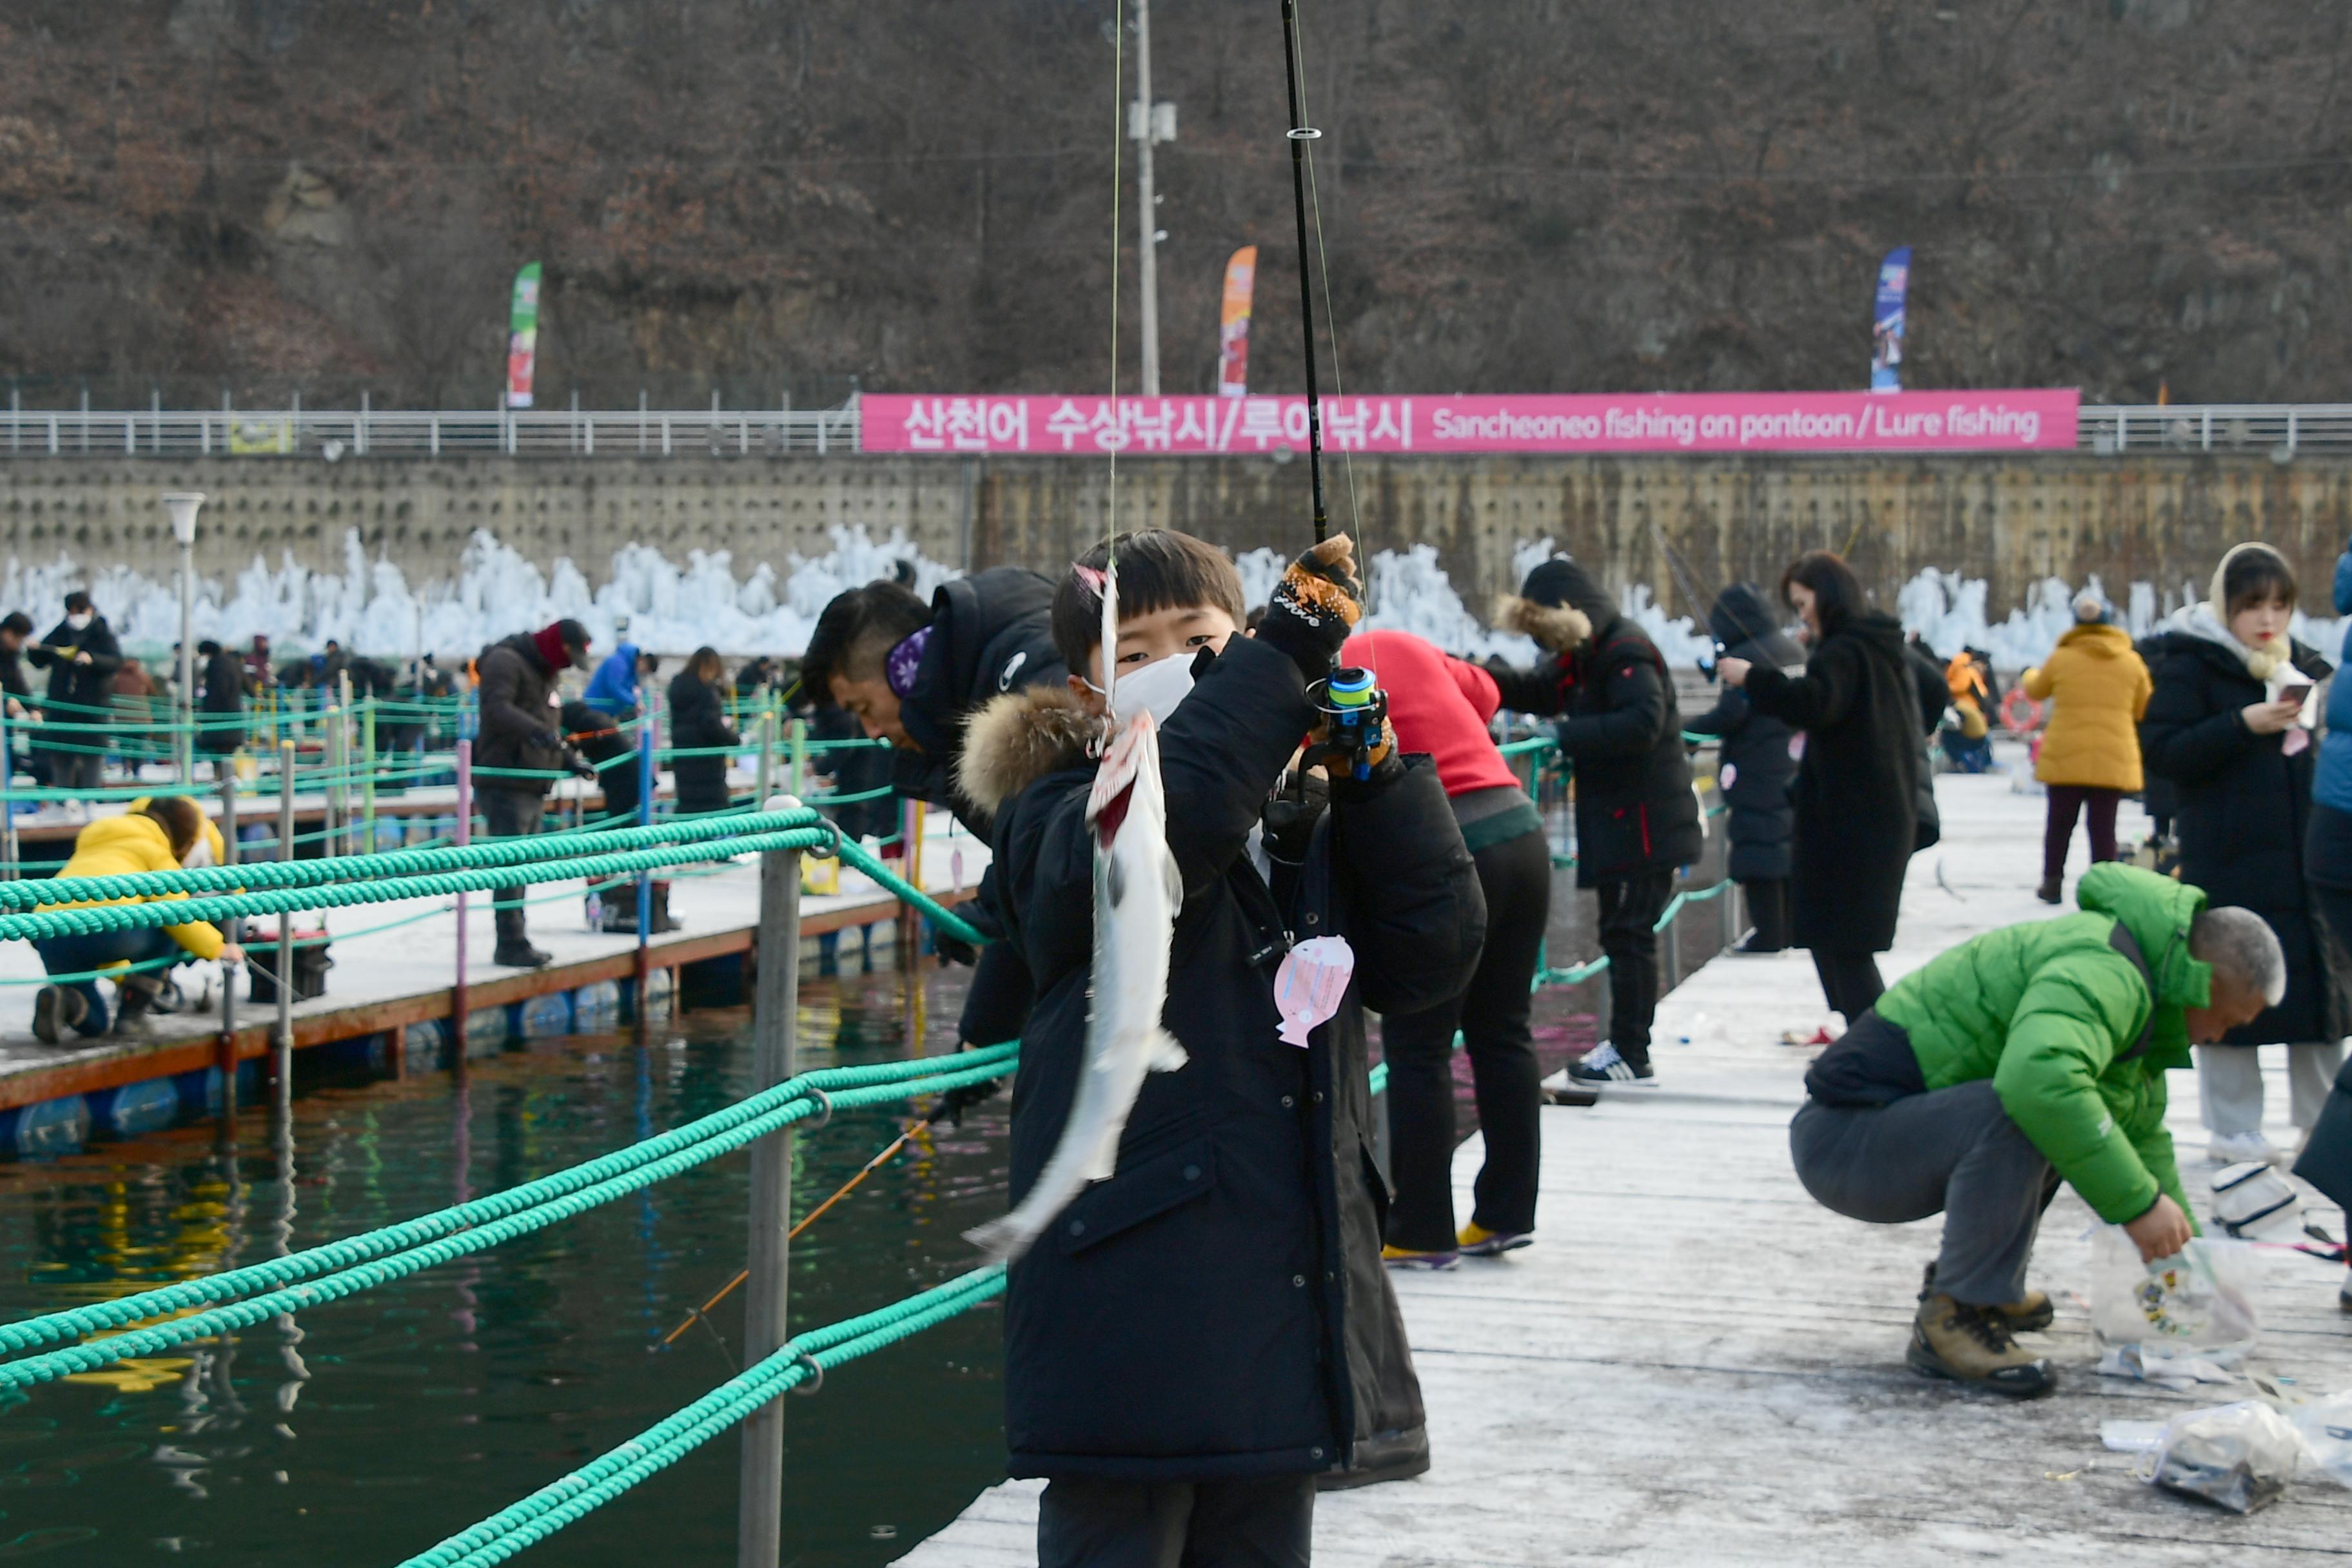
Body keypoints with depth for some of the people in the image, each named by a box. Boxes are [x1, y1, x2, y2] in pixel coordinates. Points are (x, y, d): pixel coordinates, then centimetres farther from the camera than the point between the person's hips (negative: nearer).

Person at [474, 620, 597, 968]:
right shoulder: (505, 661, -7)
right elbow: (497, 707, -24)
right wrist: (536, 730, -38)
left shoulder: (546, 673, 24)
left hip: (534, 787, 10)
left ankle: (515, 943, 18)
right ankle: (512, 945, -14)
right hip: (505, 783, -10)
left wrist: (570, 759, 20)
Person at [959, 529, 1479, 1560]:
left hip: (1291, 1295, 6)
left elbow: (1432, 953, 2)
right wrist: (1285, 656, -24)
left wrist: (1373, 770, -6)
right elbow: (1156, 828, -27)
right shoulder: (1062, 824, -4)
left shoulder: (1303, 835, 15)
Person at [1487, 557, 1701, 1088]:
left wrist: (1571, 736, -26)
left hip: (1642, 823, -10)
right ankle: (1624, 1045, 22)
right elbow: (1535, 692, 21)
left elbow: (1643, 721, -28)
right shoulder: (1585, 656, 16)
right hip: (1615, 821, 10)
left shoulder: (1626, 653, -16)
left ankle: (1631, 1059, -4)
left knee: (1628, 935, -7)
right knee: (1623, 934, 14)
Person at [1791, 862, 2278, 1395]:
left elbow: (2143, 1135, 28)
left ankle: (1974, 1281, 19)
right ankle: (1951, 1320, -21)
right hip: (1842, 1141, -10)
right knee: (2016, 1117, -34)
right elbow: (2038, 1077, -41)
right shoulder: (2105, 973, -20)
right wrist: (2137, 1201, -34)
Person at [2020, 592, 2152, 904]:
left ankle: (2052, 883, 16)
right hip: (2114, 760, 0)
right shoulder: (2131, 661, 0)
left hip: (2065, 757, 0)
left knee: (2060, 822, 12)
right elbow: (2144, 708, 10)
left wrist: (2031, 674, 38)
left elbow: (2036, 690, 14)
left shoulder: (2061, 658, -4)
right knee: (2103, 825, 4)